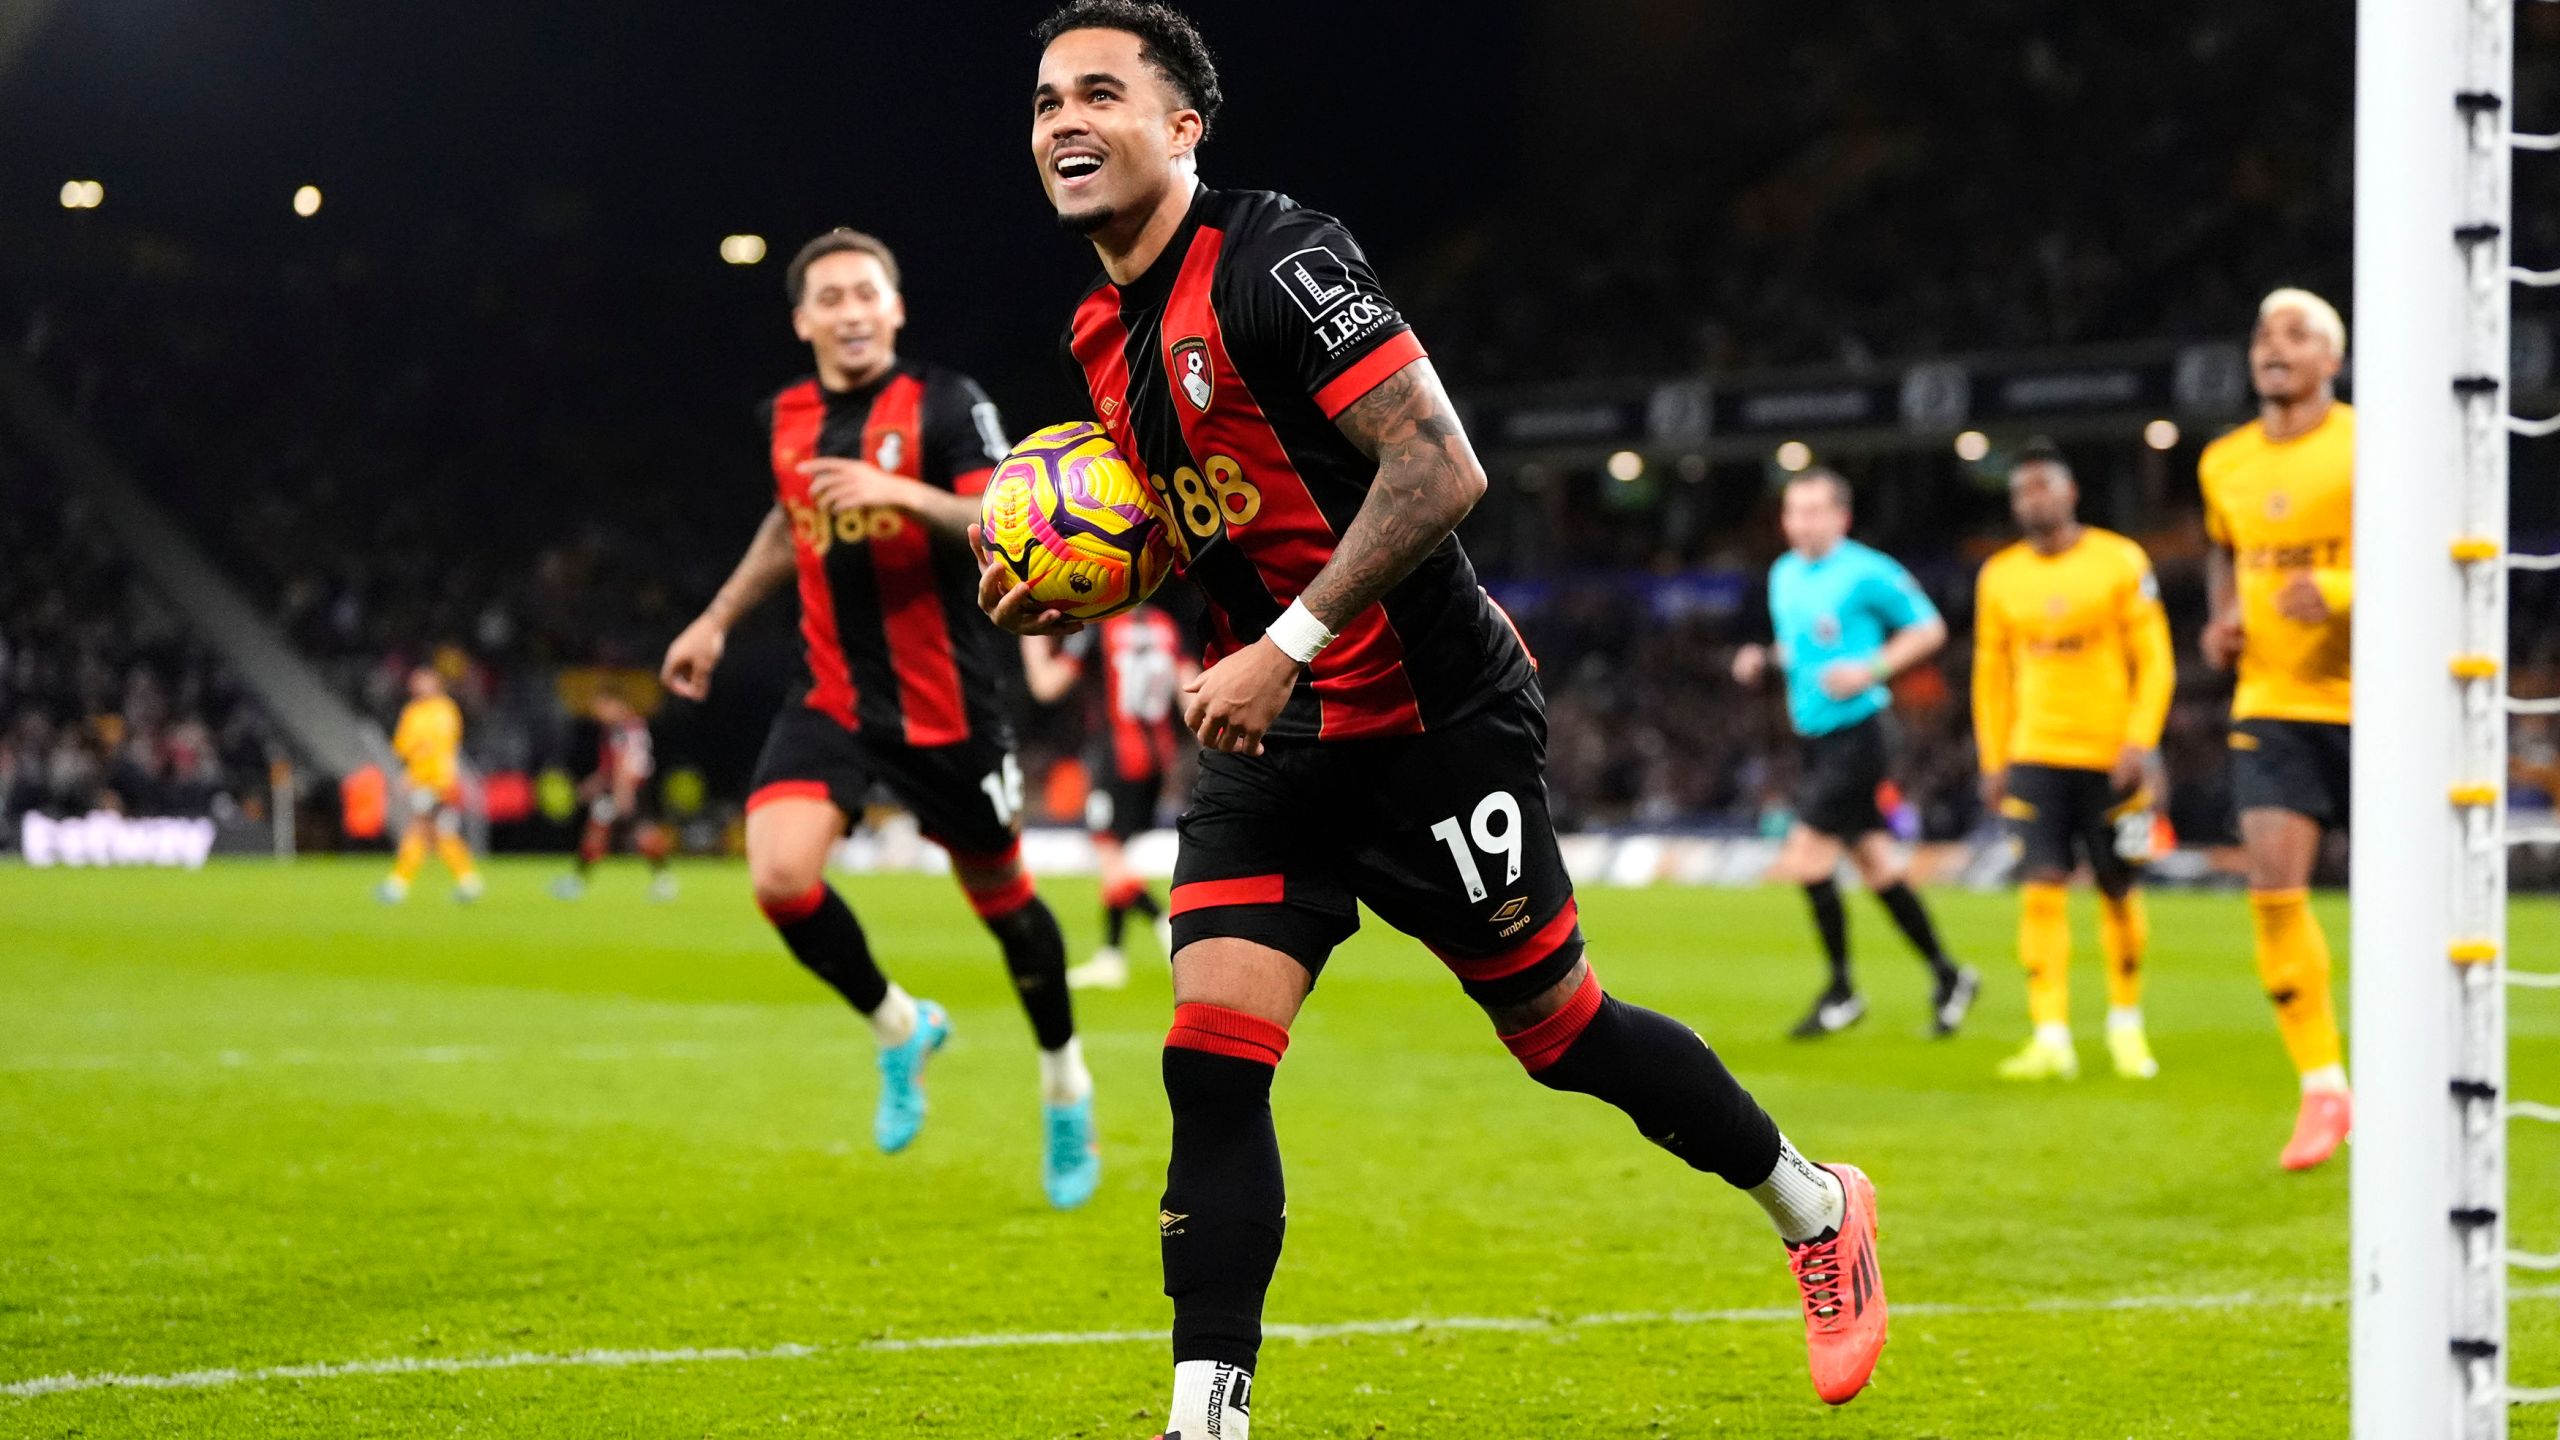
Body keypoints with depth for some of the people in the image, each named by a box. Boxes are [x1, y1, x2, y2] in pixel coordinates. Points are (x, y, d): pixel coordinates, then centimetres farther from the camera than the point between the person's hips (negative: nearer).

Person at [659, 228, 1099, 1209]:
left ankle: (1065, 1084, 35)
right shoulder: (786, 419, 5)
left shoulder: (944, 404, -12)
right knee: (780, 878, -18)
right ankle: (899, 1029, 9)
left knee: (1000, 896, 9)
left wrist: (903, 494, -36)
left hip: (945, 710, -4)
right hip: (833, 697, 4)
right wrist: (716, 621, 25)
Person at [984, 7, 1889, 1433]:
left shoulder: (1275, 259, -18)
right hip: (1275, 742, 7)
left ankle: (1816, 1207, 30)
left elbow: (1440, 466, -24)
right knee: (1210, 1062, -7)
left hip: (1432, 718, -7)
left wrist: (1286, 648, -26)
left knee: (1560, 1030, 7)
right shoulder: (1104, 334, 8)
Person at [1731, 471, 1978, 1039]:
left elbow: (1929, 629, -6)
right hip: (1817, 737, 8)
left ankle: (1842, 992, 2)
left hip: (1858, 731, -8)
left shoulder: (1866, 574, -12)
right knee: (1875, 864, 12)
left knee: (1805, 860, -12)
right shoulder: (1784, 575, 11)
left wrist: (1872, 670, -17)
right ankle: (1947, 976, 23)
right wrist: (1764, 659, 5)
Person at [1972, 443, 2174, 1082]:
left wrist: (2139, 742, -12)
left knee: (2119, 891, 5)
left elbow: (2155, 662, -2)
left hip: (2111, 758, -2)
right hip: (2035, 757, 2)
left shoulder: (2119, 562, -1)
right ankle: (2051, 1039, -12)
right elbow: (1992, 675, 15)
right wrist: (1993, 761, 9)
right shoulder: (2000, 576, 8)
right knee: (2041, 888, -10)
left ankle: (2126, 1024, 25)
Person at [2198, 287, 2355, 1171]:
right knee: (2273, 886, -12)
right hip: (2271, 705, 4)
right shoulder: (2225, 464, 9)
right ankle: (2323, 1088, -3)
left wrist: (2343, 592, -25)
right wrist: (2222, 619, 10)